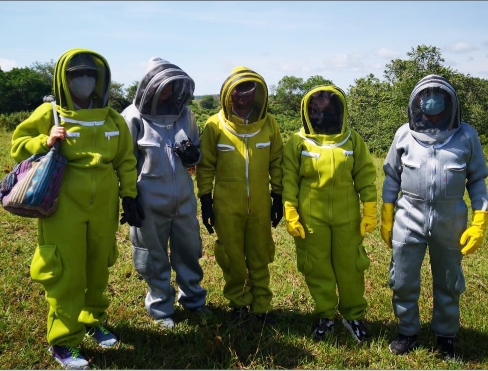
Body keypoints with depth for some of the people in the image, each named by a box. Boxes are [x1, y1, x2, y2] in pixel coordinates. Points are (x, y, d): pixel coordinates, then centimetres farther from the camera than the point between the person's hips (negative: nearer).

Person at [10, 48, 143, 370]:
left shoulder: (113, 120, 5)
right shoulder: (49, 115, -5)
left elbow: (126, 162, 11)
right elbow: (19, 144, 3)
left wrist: (129, 197, 7)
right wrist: (44, 143, -16)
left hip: (103, 208, 4)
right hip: (64, 208, -3)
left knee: (98, 269, 16)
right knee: (66, 273, 0)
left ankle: (93, 320, 37)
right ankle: (62, 341, 14)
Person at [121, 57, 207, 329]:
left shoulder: (184, 113, 3)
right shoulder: (134, 116, -6)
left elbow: (198, 151, 13)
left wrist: (193, 155, -11)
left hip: (184, 198, 3)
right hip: (150, 201, -3)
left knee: (189, 250, 15)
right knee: (155, 257, 11)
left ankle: (193, 298, 35)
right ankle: (161, 307, 28)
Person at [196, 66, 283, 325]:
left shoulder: (269, 124, -3)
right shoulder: (215, 125, -7)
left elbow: (276, 163, 5)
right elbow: (205, 166, 0)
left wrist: (278, 197, 5)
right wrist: (205, 201, -1)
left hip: (260, 205, 1)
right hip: (227, 207, -1)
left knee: (260, 257, 10)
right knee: (232, 258, 10)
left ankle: (261, 305, 25)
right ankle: (238, 302, 30)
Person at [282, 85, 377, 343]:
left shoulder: (353, 140, 2)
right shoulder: (298, 142, -2)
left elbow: (365, 176, 4)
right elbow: (289, 180, -3)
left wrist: (369, 211, -1)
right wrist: (290, 214, -9)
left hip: (347, 216, 1)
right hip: (311, 216, -1)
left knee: (350, 266, 8)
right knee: (318, 268, 8)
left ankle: (354, 315, 27)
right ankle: (325, 316, 25)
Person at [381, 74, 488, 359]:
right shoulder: (404, 134, 1)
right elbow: (392, 176, 7)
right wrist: (386, 218, 4)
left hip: (450, 220, 0)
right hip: (409, 218, 1)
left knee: (448, 282, 14)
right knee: (403, 281, 7)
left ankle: (446, 335, 34)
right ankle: (408, 332, 28)